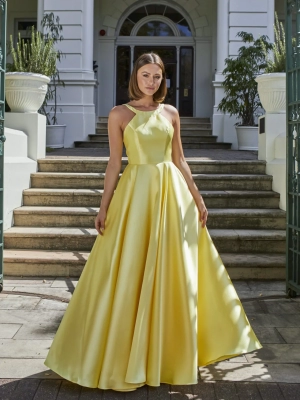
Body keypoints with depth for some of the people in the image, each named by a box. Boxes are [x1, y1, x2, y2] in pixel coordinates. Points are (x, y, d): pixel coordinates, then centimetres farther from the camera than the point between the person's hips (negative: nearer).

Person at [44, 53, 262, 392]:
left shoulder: (171, 113, 10)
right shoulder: (119, 114, 2)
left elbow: (180, 160, 12)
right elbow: (114, 163, 0)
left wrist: (197, 199, 9)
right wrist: (104, 207, -5)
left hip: (172, 194, 3)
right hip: (136, 193, -3)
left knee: (174, 274, 7)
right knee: (130, 275, -1)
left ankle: (171, 350, 25)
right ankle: (124, 356, 14)